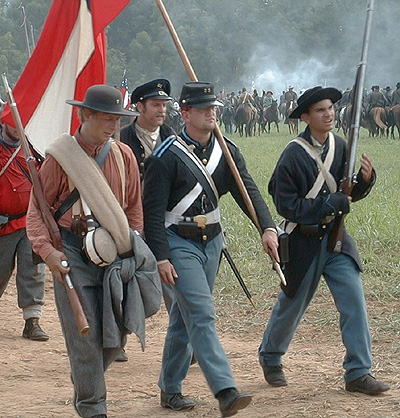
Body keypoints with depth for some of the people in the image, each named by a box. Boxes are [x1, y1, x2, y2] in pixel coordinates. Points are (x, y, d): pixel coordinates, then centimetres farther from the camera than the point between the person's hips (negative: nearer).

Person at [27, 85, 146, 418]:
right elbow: (37, 210, -3)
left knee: (115, 337, 6)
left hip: (114, 254, 4)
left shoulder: (124, 155, 6)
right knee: (84, 336, -6)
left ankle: (85, 388, 31)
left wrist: (132, 249, 10)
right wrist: (48, 251, -17)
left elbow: (134, 207, 16)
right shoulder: (60, 157, -6)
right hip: (73, 256, -4)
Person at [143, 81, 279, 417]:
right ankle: (225, 391, -22)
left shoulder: (227, 152, 4)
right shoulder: (167, 157, -13)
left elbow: (248, 191, -5)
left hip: (211, 243, 6)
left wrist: (267, 228, -22)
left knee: (184, 317, 14)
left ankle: (170, 389, 25)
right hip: (179, 245, -6)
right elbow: (153, 210, -13)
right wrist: (161, 257, -18)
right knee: (202, 316, -15)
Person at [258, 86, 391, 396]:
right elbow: (287, 205, -19)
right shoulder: (293, 155, -17)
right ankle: (270, 359, 36)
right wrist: (333, 203, -20)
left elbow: (351, 194, 10)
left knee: (354, 300, -6)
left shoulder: (339, 145, 2)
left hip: (335, 237, 5)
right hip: (304, 241, -5)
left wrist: (365, 179, -12)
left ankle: (358, 373, 0)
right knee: (292, 305, 11)